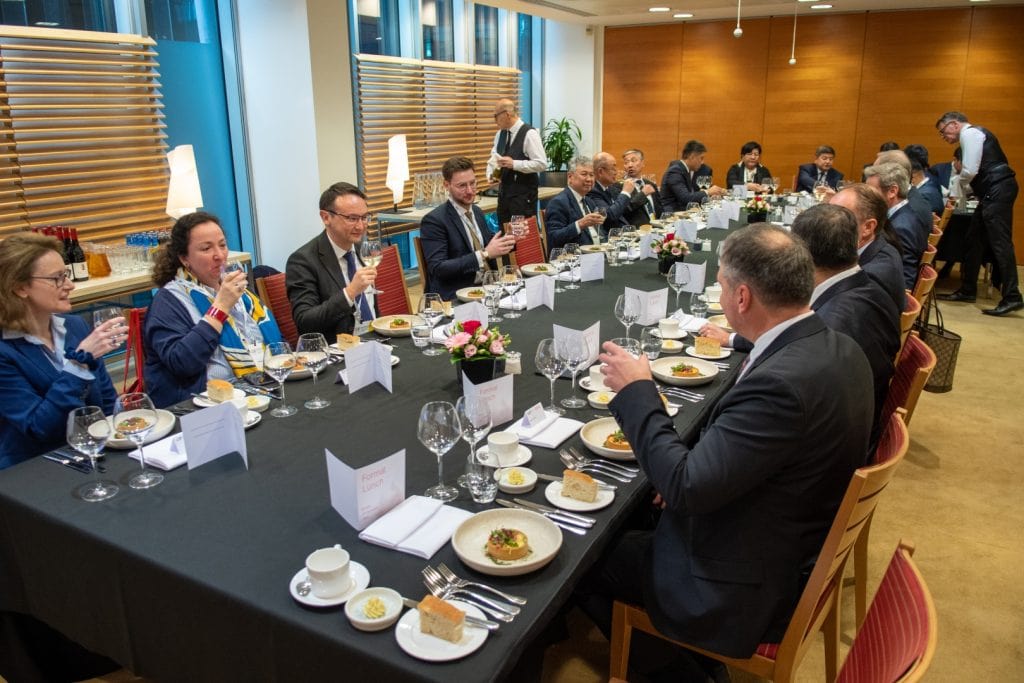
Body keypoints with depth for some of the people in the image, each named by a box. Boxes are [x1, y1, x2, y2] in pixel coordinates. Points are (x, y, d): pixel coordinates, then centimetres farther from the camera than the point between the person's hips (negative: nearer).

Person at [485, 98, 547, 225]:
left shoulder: (529, 133, -11)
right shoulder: (500, 133, 10)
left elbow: (541, 164, -17)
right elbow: (494, 157, 18)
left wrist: (514, 164, -22)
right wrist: (491, 174, -3)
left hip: (524, 195, -7)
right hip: (503, 191, 7)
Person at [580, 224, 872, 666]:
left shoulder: (782, 382, -35)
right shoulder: (837, 349, -5)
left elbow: (686, 490, -30)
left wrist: (637, 392, -20)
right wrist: (684, 474, -2)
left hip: (748, 588, -9)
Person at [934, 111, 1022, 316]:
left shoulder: (970, 133, -6)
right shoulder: (972, 135, 24)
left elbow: (970, 170, -15)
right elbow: (975, 173, 25)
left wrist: (958, 183, 4)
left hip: (997, 191, -11)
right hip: (993, 192, 11)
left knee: (1000, 242, -12)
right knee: (975, 239, 13)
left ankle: (1012, 298, -13)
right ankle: (967, 290, 21)